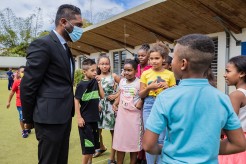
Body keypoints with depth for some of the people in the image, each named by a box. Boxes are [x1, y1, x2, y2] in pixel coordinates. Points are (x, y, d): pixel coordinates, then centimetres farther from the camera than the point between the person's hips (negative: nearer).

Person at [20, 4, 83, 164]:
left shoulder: (66, 49, 14)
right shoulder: (42, 44, -15)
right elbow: (28, 86, -15)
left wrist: (69, 111, 13)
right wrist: (29, 118, -6)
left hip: (64, 116, 9)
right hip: (50, 118, -9)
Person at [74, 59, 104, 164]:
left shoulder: (95, 82, 5)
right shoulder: (81, 85, -12)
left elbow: (102, 96, 6)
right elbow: (76, 101, -11)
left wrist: (99, 83, -1)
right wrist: (79, 117, -14)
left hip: (94, 118, 6)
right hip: (85, 119, -6)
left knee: (93, 143, 17)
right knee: (87, 145, 0)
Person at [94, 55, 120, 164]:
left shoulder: (113, 76, -1)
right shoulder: (96, 78, 5)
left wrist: (117, 95, -10)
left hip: (111, 105, -2)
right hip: (99, 105, 3)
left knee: (113, 130, 1)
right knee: (97, 129, 8)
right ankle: (101, 147, 39)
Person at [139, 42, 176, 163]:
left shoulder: (169, 74, 2)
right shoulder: (145, 74, 3)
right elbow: (141, 95, 5)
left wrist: (167, 88, -11)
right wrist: (149, 87, -13)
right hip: (149, 106, 1)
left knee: (161, 139, 5)